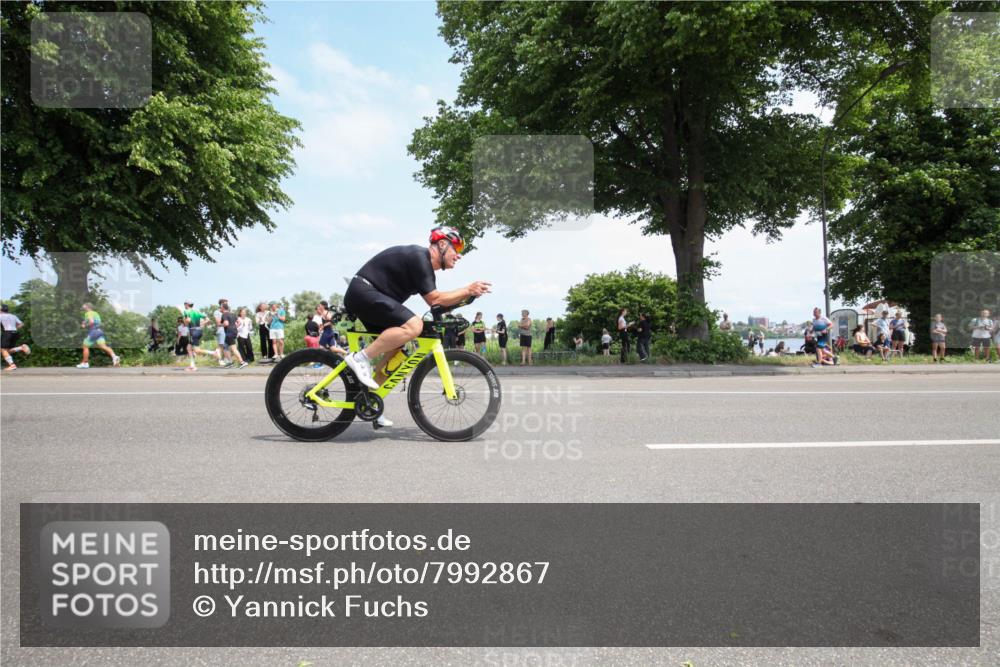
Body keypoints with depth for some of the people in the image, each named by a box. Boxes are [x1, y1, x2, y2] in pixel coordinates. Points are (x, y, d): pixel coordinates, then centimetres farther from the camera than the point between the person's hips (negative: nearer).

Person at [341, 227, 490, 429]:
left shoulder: (426, 264, 16)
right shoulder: (419, 257, -14)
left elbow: (437, 301, 13)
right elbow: (434, 299, -19)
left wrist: (467, 293, 3)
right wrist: (468, 290, -18)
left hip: (362, 297, 11)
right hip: (363, 292, -11)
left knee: (396, 352, 8)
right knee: (413, 325, -27)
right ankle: (360, 358, -20)